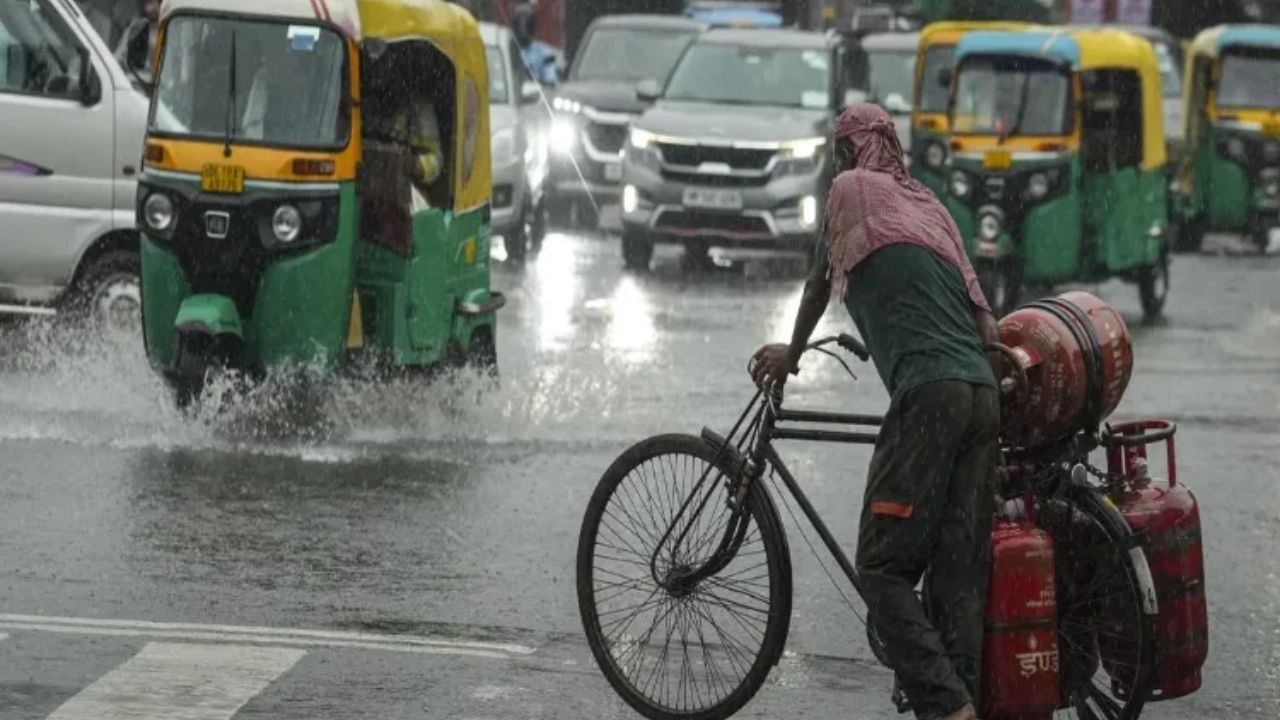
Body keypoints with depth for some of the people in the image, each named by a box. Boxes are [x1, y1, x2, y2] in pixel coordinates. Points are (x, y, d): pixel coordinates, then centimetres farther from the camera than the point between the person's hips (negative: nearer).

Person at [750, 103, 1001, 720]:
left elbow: (819, 284, 22)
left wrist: (790, 355, 39)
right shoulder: (928, 205, 25)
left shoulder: (850, 190, 10)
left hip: (929, 393, -7)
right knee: (959, 574, 6)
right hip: (983, 394, 7)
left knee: (884, 570, -7)